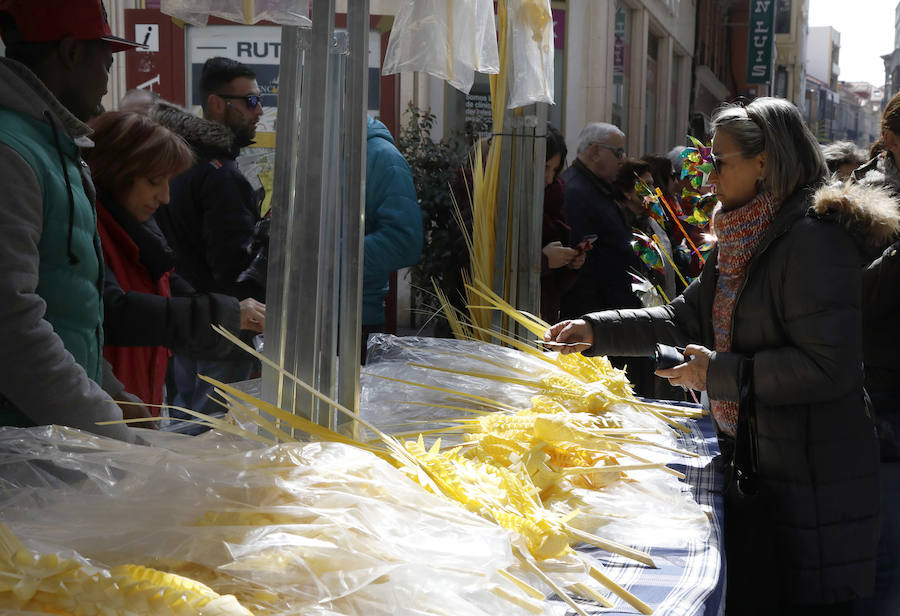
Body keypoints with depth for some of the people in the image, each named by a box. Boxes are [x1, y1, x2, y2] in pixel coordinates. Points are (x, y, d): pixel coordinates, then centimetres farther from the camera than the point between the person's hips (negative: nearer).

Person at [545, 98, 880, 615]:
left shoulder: (812, 242, -20)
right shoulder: (741, 240, 11)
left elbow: (827, 367, -25)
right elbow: (688, 317, 15)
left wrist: (721, 373, -19)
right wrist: (597, 330, 5)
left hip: (811, 484, -9)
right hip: (750, 461, 9)